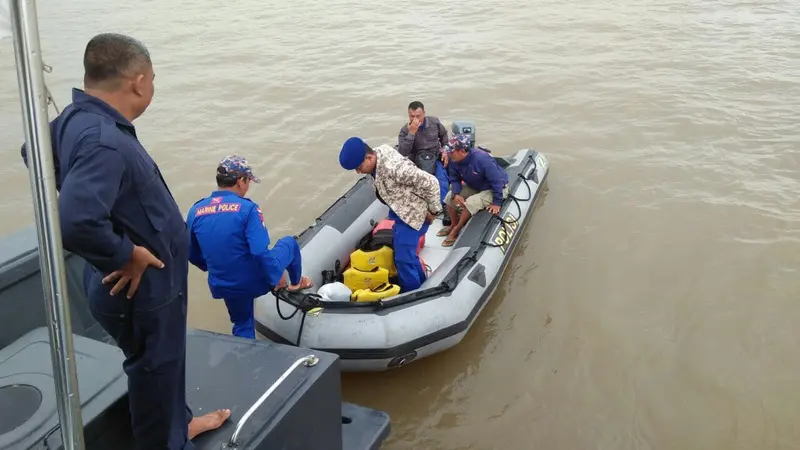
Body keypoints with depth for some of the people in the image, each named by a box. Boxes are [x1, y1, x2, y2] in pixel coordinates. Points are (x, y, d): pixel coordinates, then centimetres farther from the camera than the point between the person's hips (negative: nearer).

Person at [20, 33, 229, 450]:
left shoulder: (79, 118, -2)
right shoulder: (104, 142, -32)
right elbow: (76, 224, -44)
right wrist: (126, 254, -26)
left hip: (147, 282, 9)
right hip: (143, 287, -9)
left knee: (166, 359, 28)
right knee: (155, 367, 13)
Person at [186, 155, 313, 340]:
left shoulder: (195, 211, -4)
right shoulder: (247, 209, -19)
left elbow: (192, 255, 7)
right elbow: (261, 253, -25)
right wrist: (276, 279, -8)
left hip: (222, 287, 4)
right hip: (254, 282, -4)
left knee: (242, 327, 31)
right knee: (289, 243, 23)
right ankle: (296, 283, 46)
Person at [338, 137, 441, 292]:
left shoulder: (394, 168, -36)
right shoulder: (379, 152, -9)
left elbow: (430, 182, -31)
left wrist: (433, 210, -19)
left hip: (412, 213, -10)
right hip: (399, 210, 10)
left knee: (403, 258, -8)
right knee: (402, 250, 22)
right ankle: (420, 284, 40)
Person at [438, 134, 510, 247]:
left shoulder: (482, 159, -37)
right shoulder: (454, 161, -17)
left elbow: (496, 181, -30)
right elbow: (455, 179, -4)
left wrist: (497, 203, -28)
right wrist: (456, 194, -24)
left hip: (495, 189, -7)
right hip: (475, 187, 7)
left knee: (471, 203, -29)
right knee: (450, 197, -5)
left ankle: (456, 231, -9)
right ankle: (454, 225, 16)